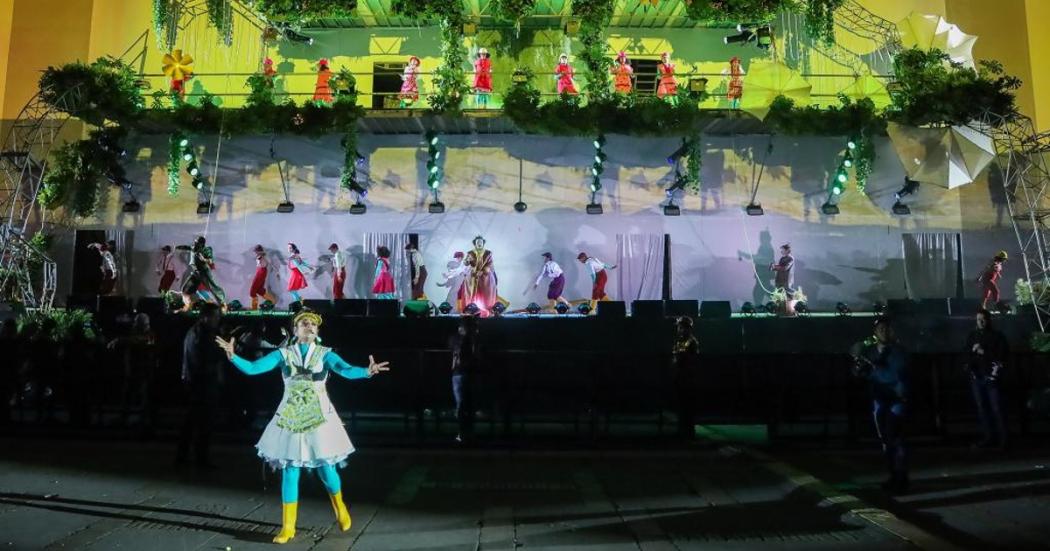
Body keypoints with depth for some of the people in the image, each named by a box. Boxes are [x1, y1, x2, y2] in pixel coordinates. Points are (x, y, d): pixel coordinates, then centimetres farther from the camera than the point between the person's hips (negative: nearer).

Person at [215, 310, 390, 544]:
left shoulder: (325, 354, -3)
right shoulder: (283, 354, 0)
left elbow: (346, 370, -20)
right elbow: (252, 368, -8)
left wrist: (366, 371, -41)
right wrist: (233, 356, -26)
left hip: (319, 418, -1)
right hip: (291, 420, 1)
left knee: (326, 469, 3)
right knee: (290, 473, 3)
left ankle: (340, 509, 32)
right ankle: (288, 527, 17)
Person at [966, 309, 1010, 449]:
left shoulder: (997, 336, 1)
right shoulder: (972, 335, 12)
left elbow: (1002, 354, -6)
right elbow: (966, 352, 18)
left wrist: (984, 352, -11)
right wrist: (973, 350, -2)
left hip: (991, 376, -4)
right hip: (976, 376, 4)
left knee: (996, 408, -6)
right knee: (982, 408, 7)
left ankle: (1002, 439, 0)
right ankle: (988, 438, 14)